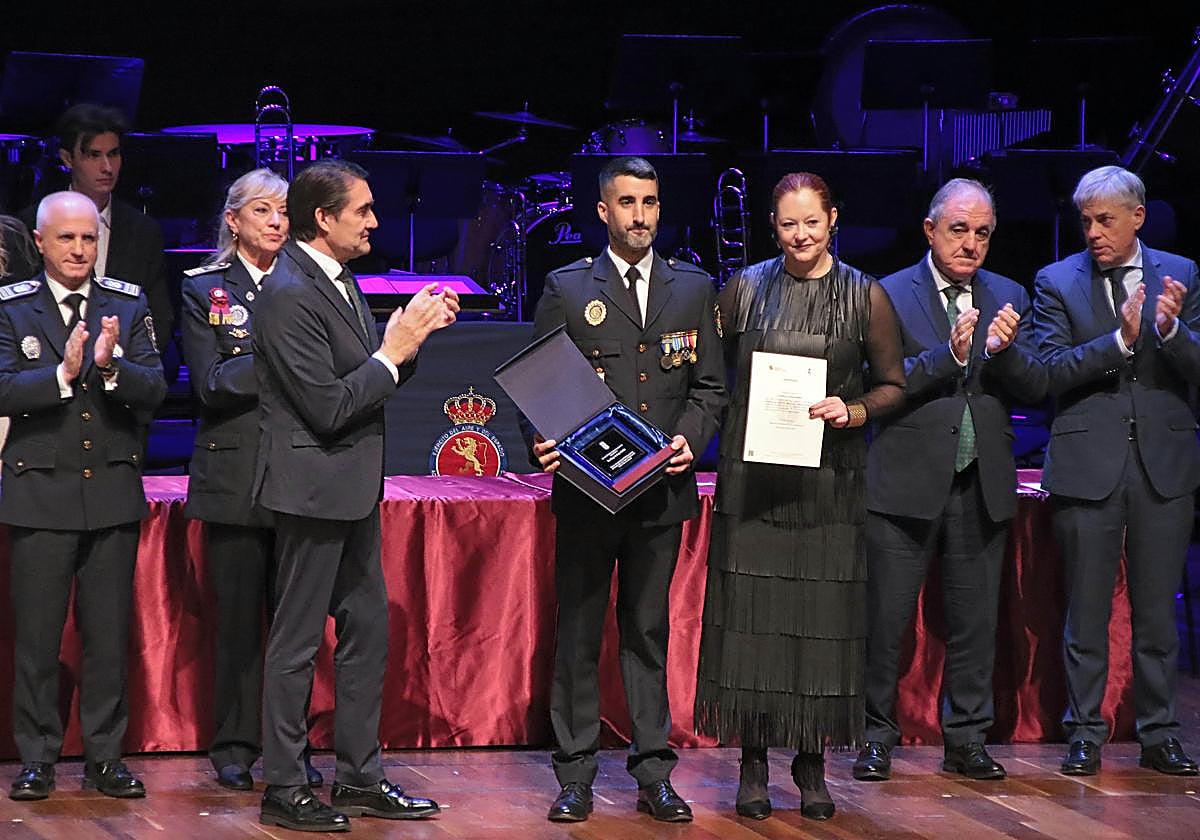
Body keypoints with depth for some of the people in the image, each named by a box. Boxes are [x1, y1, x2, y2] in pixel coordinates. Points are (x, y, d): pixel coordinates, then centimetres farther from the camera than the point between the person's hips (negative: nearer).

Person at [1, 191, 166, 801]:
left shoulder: (127, 306, 5)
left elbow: (154, 389, -4)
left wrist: (110, 367, -23)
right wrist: (63, 375, -26)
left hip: (113, 492, 2)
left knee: (110, 635, 6)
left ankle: (105, 757, 14)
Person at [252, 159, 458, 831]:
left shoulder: (340, 280, 11)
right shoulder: (290, 295, -20)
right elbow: (328, 408, -23)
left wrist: (413, 336, 0)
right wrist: (395, 350, -18)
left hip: (355, 489, 10)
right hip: (314, 487, -10)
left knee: (367, 631, 14)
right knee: (298, 641, -1)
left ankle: (360, 777, 23)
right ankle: (284, 790, 7)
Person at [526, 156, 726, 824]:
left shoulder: (695, 288, 9)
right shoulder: (567, 289, 4)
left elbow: (711, 386, 10)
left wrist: (691, 436, -8)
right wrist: (544, 441, -14)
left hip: (662, 488, 2)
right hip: (585, 488, -1)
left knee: (650, 631, 7)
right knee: (579, 632, 2)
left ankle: (654, 773, 12)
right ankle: (576, 776, 8)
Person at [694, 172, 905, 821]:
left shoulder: (865, 297, 3)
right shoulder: (745, 289, 5)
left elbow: (893, 385, 7)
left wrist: (853, 411, -10)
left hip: (830, 480, 0)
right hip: (753, 475, 0)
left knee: (824, 617, 1)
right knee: (751, 613, 0)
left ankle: (812, 765, 11)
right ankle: (753, 765, 8)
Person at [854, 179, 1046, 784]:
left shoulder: (1009, 299, 10)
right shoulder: (889, 295, -2)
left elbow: (1036, 388, 4)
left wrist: (1005, 350, -16)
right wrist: (949, 355, -24)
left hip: (982, 485, 3)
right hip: (907, 484, -3)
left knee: (975, 621, 8)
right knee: (885, 619, 0)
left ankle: (966, 739, 18)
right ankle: (877, 738, 11)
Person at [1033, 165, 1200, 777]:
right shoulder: (1057, 282, 3)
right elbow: (1051, 371, -8)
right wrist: (1120, 340, -19)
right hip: (1089, 464, -1)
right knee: (1087, 611, 3)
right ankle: (1084, 733, 11)